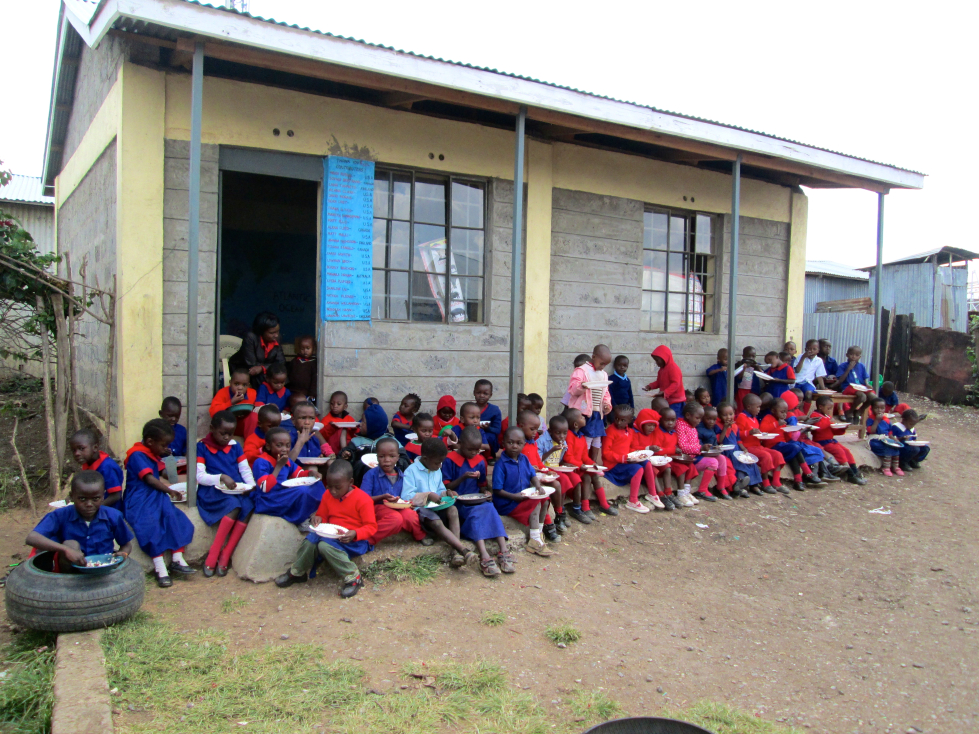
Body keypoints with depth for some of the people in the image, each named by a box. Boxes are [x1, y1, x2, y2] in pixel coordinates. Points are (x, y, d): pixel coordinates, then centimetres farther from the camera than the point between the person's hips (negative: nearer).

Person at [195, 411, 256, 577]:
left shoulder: (235, 446, 16)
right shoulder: (202, 447, 4)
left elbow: (245, 470, 11)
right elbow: (200, 476, -5)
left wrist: (251, 485, -8)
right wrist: (221, 478, -20)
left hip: (237, 490, 4)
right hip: (213, 491, -4)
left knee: (249, 507, -29)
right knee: (234, 506, -35)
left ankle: (225, 556, -21)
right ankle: (213, 555, -22)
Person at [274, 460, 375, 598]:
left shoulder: (362, 499, -12)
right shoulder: (327, 495, 7)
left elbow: (371, 527, -12)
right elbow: (322, 516, 21)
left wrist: (355, 534, -30)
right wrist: (318, 519, -4)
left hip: (355, 540, -6)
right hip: (332, 536, 6)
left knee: (325, 545, -33)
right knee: (310, 540, -23)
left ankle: (352, 578, -23)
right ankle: (297, 572, 4)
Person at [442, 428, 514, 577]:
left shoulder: (480, 461, 13)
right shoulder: (450, 460, -1)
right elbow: (446, 487, -3)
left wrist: (485, 493, -1)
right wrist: (463, 477, -16)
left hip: (477, 501, 4)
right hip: (458, 502, -4)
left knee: (489, 508, -29)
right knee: (476, 513, -33)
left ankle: (504, 551, -39)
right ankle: (484, 557, -47)